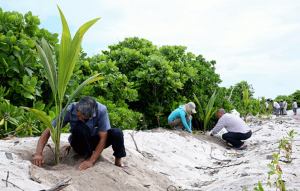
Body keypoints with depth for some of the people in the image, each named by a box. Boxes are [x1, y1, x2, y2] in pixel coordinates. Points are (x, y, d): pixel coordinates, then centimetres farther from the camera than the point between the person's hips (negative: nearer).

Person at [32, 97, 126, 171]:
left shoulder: (101, 110, -30)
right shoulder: (69, 110, -27)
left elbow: (103, 138, -25)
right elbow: (48, 131, -23)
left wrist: (91, 161, -31)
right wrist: (38, 154, -35)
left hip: (96, 141, 0)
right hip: (80, 144, 0)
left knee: (116, 133, -31)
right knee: (80, 127, -35)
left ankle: (118, 161, -4)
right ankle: (87, 154, -12)